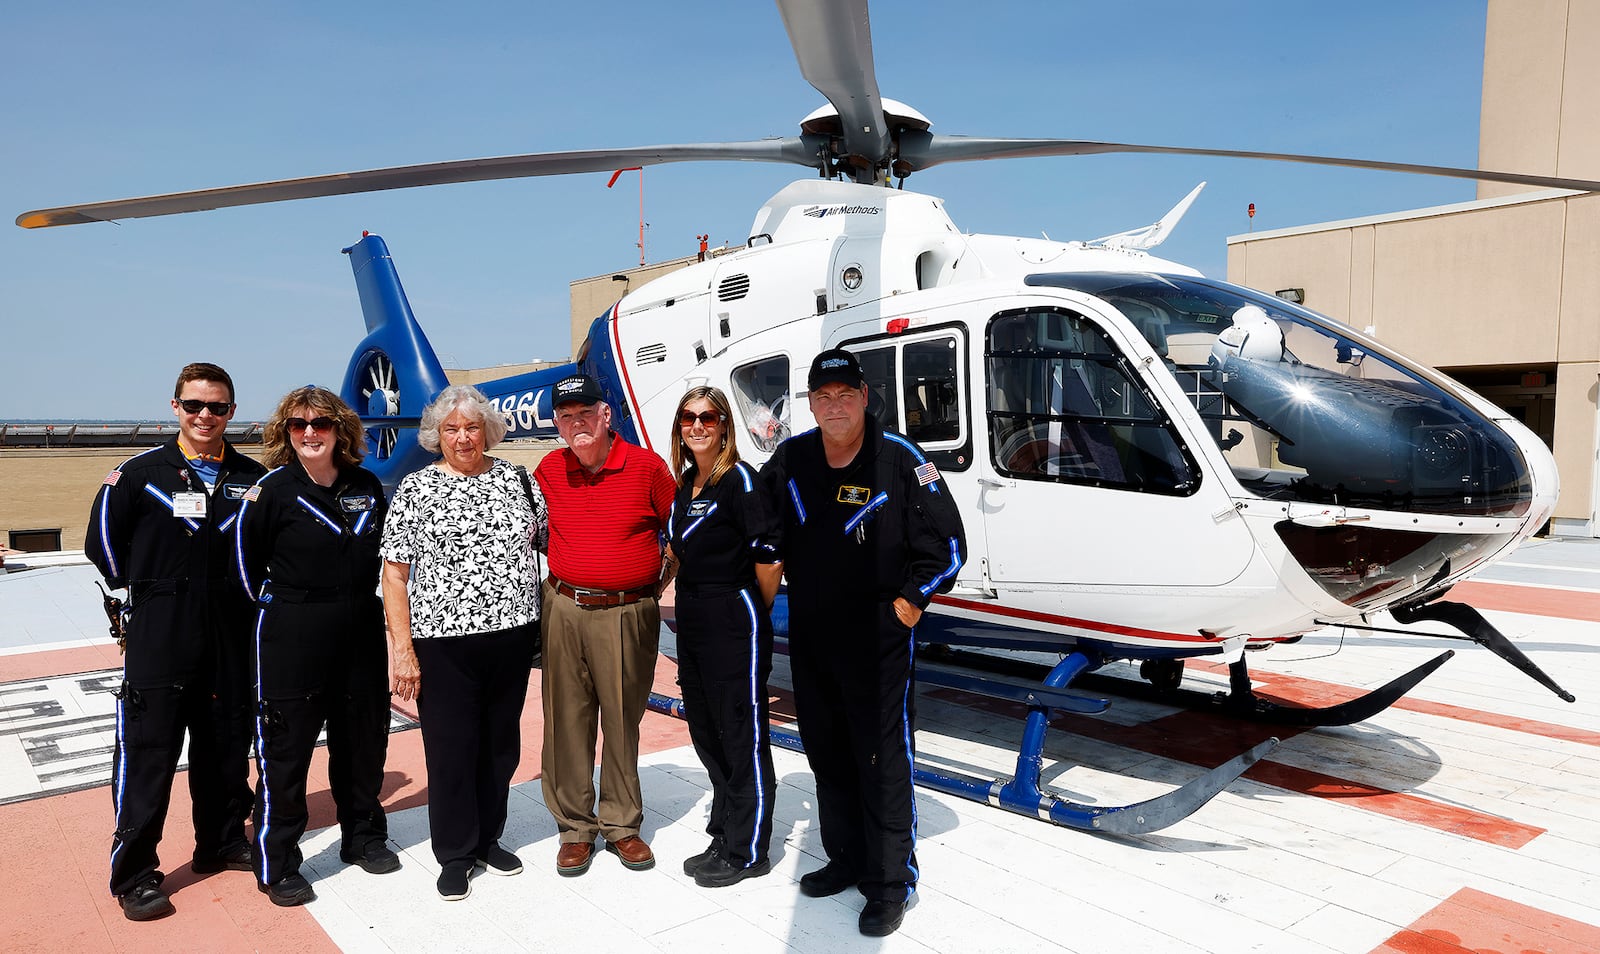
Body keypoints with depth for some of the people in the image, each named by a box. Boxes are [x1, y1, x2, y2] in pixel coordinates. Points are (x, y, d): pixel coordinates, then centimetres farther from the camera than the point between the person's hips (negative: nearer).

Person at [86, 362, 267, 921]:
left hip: (233, 639, 3)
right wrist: (148, 589, 5)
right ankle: (134, 875, 13)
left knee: (227, 747, 13)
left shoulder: (252, 477, 4)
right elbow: (103, 542, 3)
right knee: (148, 754, 1)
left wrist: (248, 593, 6)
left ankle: (222, 843, 30)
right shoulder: (141, 472, -3)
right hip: (159, 639, -3)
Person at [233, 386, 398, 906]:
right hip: (292, 638, -4)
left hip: (361, 633, 5)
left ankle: (363, 836, 34)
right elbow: (247, 561, -2)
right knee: (285, 747, 3)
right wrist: (278, 606, 5)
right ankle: (277, 865, 18)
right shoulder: (273, 490, -9)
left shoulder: (367, 486, 3)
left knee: (364, 737, 15)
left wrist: (358, 602, 12)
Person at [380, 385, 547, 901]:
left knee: (501, 741, 14)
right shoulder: (416, 489, -1)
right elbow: (395, 572, -3)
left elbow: (550, 542, 12)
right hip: (444, 641, -3)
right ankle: (455, 854, 23)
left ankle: (488, 837, 33)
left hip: (513, 634, 3)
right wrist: (403, 648, -9)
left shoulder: (517, 479, 6)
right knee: (451, 747, 5)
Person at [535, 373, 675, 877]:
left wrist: (660, 582, 1)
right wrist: (564, 577, 13)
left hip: (628, 613, -2)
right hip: (564, 608, 2)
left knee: (623, 721, 8)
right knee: (567, 720, 7)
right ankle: (575, 826, 21)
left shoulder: (647, 466, -4)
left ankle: (622, 824, 23)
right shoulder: (549, 470, 5)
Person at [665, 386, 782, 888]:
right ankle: (724, 836, 32)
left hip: (733, 624, -9)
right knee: (705, 731, 17)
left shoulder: (740, 479, -14)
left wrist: (756, 614, -4)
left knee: (742, 736, 2)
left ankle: (746, 852, 15)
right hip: (692, 620, 9)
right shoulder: (685, 481, 11)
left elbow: (769, 557, -17)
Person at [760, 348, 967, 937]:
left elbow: (945, 540, -7)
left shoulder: (900, 459, -12)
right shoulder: (791, 457, 3)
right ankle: (847, 858, 34)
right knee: (826, 753, 16)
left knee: (882, 757, -1)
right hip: (808, 633, 6)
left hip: (877, 635, -5)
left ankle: (891, 882, 14)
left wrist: (912, 599, -7)